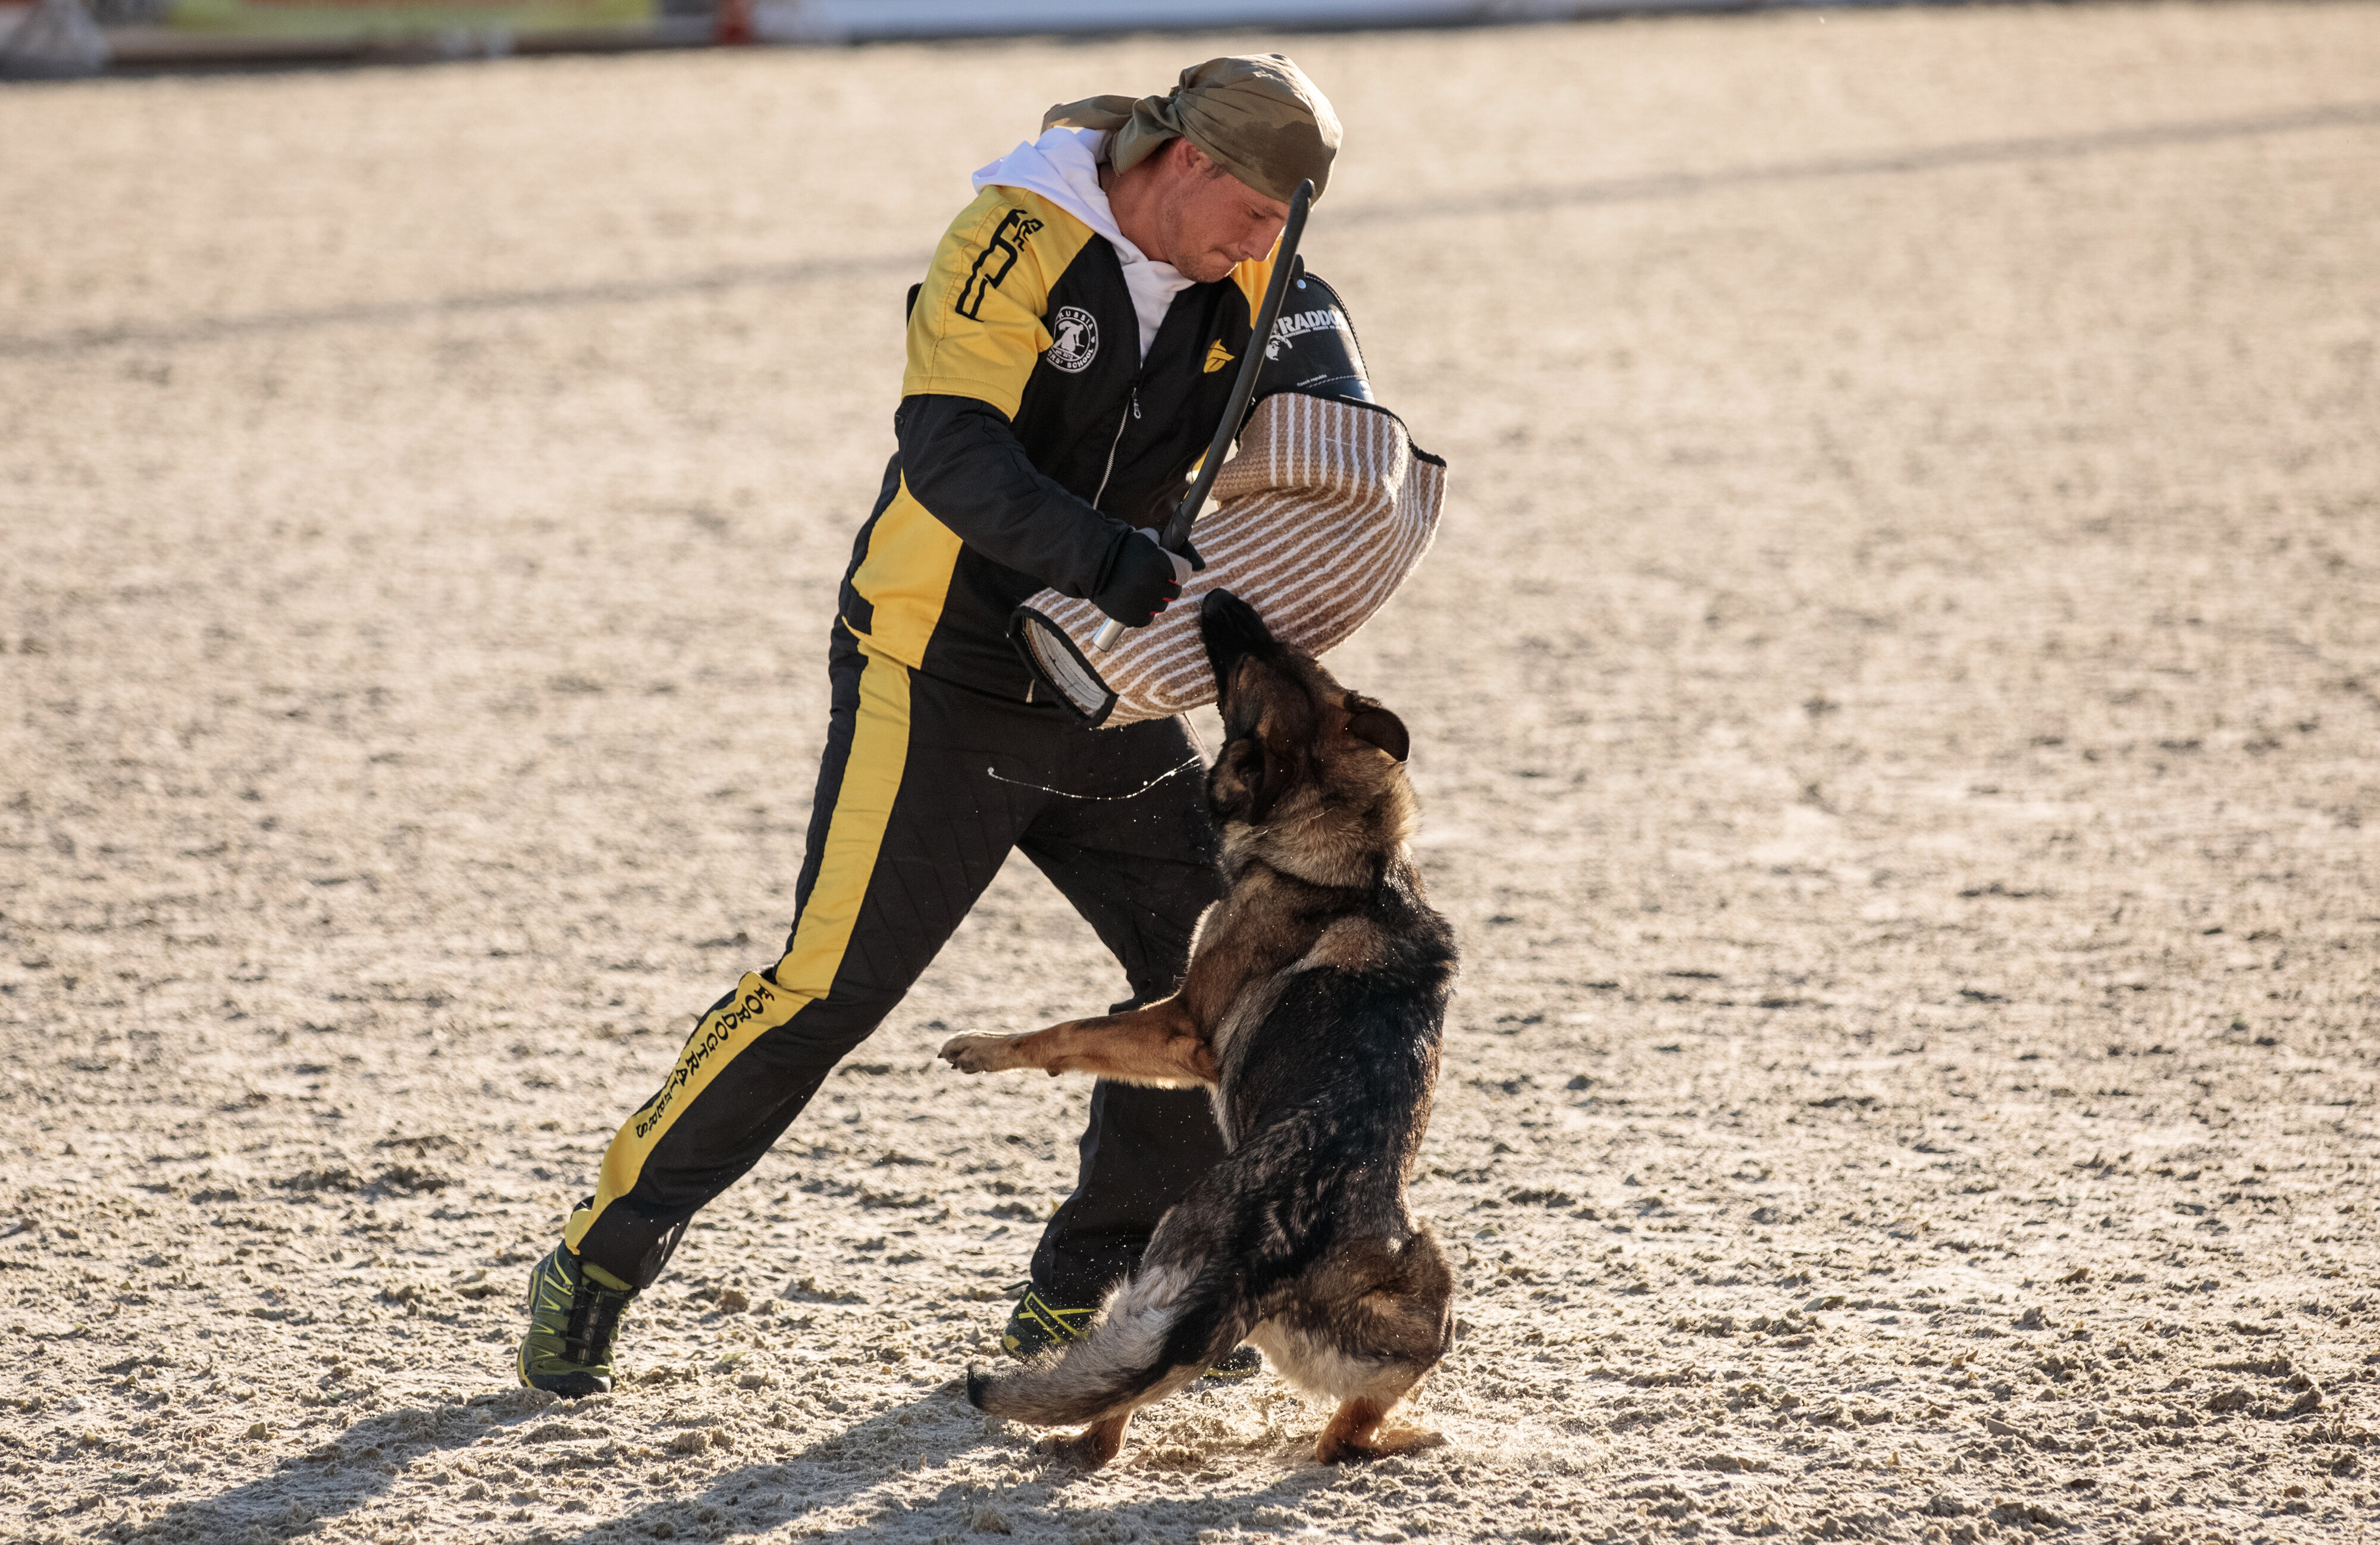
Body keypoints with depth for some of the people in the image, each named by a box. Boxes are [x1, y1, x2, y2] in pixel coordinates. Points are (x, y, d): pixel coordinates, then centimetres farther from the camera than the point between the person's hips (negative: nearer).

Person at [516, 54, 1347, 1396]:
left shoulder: (1252, 283, 1)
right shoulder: (1017, 241, -19)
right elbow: (952, 456, -30)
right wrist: (1110, 558, -43)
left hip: (1107, 694, 7)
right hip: (943, 681, -7)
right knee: (830, 985, -10)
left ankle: (1078, 1295, 16)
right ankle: (599, 1264, 3)